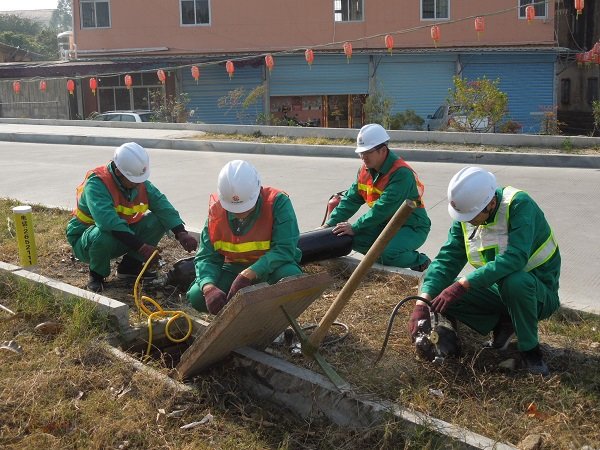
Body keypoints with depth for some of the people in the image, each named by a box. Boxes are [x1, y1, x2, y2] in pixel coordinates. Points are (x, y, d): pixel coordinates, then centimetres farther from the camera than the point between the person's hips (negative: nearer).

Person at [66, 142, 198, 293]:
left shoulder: (140, 182, -5)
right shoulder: (96, 183, -29)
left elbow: (161, 204, -13)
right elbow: (107, 221, -42)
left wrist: (181, 233, -28)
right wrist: (140, 246, -45)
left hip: (124, 236, 6)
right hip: (85, 240, -6)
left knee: (160, 220, -11)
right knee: (103, 236, -42)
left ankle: (130, 266, 3)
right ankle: (97, 274, -9)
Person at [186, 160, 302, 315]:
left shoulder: (277, 203, -22)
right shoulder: (216, 210, -11)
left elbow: (284, 249, -29)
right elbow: (206, 257, -11)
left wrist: (248, 275, -40)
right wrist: (209, 287, -34)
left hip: (271, 268, -3)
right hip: (234, 268, 3)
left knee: (291, 278, -37)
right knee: (196, 297, -20)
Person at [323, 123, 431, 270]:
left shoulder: (401, 174, -26)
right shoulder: (366, 170, 1)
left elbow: (382, 209, -31)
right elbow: (351, 199, 1)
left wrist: (355, 228, -28)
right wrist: (330, 223, -11)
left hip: (412, 227, -7)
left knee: (388, 254, -33)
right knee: (350, 238, -11)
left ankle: (419, 261, -3)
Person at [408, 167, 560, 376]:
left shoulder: (519, 205, -25)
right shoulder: (466, 214, -7)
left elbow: (515, 258, -38)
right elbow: (447, 260, -12)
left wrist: (462, 284, -43)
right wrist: (422, 303, -27)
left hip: (537, 291, -5)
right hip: (499, 289, 6)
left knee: (515, 281, -39)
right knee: (439, 292, -14)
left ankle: (530, 350, -14)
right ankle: (503, 324, 4)